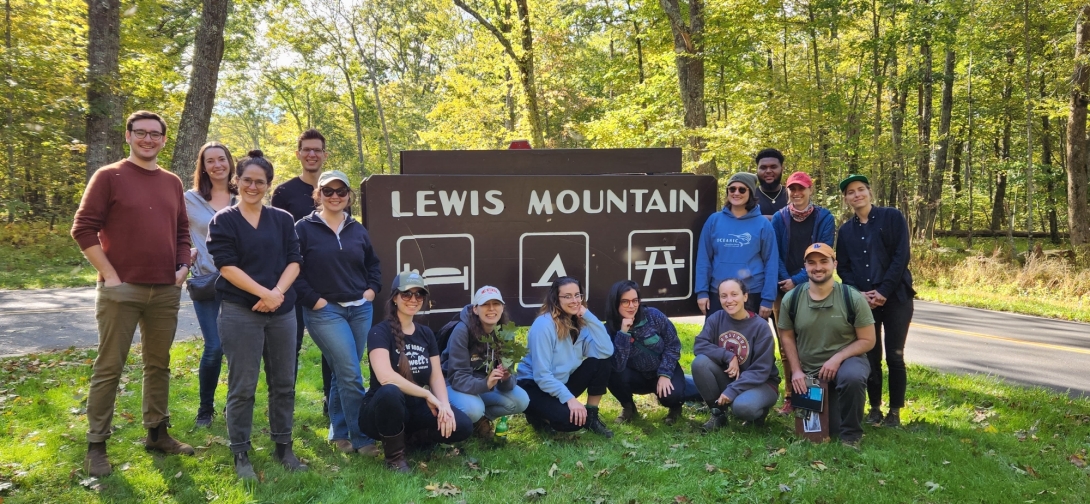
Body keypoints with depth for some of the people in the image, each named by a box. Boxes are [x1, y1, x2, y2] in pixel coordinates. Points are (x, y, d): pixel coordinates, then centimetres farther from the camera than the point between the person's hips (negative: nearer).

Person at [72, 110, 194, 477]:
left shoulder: (173, 183, 12)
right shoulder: (108, 177, -3)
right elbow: (83, 228, -8)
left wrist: (183, 266, 4)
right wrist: (109, 274, -12)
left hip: (166, 291, 5)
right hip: (121, 289, -5)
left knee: (158, 364, 13)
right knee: (109, 368, 0)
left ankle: (157, 433, 24)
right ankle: (96, 446, 9)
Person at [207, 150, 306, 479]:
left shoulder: (283, 220, 10)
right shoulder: (223, 221, -1)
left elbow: (294, 261, 4)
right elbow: (227, 267, -9)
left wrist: (277, 294, -12)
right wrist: (265, 293, -16)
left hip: (282, 312, 4)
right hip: (240, 313, -4)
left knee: (283, 382, 9)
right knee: (242, 387, 1)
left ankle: (283, 447, 22)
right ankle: (240, 453, 14)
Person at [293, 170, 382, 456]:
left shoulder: (358, 230, 12)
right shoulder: (304, 228, -3)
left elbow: (373, 264, 23)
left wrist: (372, 289, 7)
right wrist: (313, 299, -11)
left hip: (360, 309, 5)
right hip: (324, 310, -5)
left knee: (342, 373, 11)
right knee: (351, 374, -11)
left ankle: (339, 433, 24)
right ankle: (361, 438, -2)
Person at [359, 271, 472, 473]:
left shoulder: (426, 334, 7)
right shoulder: (380, 332, -14)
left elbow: (436, 376, 2)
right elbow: (385, 377, -28)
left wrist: (444, 405, -17)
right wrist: (427, 395, -25)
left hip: (416, 409, 5)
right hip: (383, 410, -5)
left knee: (462, 426, -19)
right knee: (389, 392, -41)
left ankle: (409, 437, 9)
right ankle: (394, 456, -15)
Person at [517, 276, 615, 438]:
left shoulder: (580, 323, -3)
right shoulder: (544, 325, -22)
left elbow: (606, 351, -18)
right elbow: (541, 375, -24)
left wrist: (588, 316, -19)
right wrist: (569, 398, -31)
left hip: (563, 382, 7)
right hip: (534, 386, -6)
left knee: (601, 364, -14)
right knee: (571, 420, -31)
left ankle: (592, 417, 0)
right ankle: (538, 415, 1)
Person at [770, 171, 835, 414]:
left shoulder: (824, 218, 1)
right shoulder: (779, 218, 5)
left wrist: (798, 280, -14)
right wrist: (787, 282, -12)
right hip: (784, 289, 2)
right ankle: (790, 396, 12)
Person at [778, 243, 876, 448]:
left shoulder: (853, 298, -15)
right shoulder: (791, 299, -9)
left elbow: (867, 340, -11)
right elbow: (786, 337, 3)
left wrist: (837, 359, -23)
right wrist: (796, 370, -7)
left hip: (845, 361, -3)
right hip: (809, 372, 3)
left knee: (852, 377, -39)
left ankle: (851, 435, -15)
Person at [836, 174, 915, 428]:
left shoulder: (892, 217, -1)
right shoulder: (845, 230, 11)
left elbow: (902, 256, -8)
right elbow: (843, 267, 10)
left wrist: (883, 291, -14)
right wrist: (859, 294, -7)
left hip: (895, 297, -3)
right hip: (863, 300, 3)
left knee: (894, 356, -1)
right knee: (870, 356, 4)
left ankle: (895, 411, 10)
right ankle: (875, 408, 17)